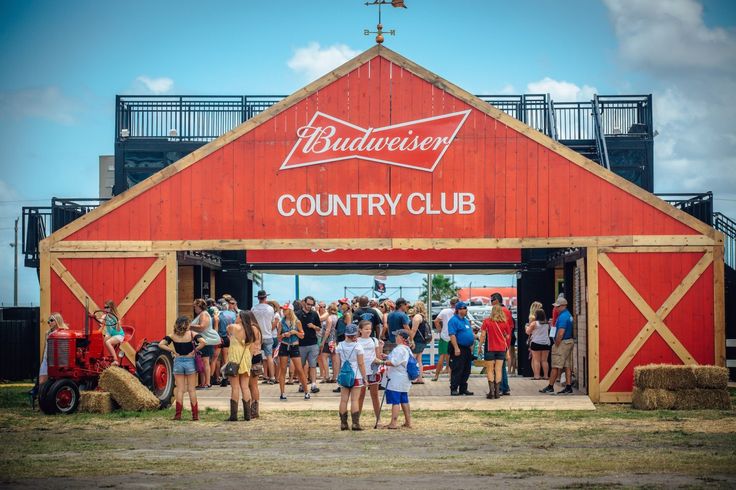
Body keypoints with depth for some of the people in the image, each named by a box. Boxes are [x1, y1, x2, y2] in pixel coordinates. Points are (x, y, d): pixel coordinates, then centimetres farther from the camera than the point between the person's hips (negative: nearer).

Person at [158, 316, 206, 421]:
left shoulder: (173, 335, 0)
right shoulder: (192, 334, -7)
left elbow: (161, 344, -7)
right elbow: (202, 342, -22)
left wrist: (173, 351, -3)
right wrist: (194, 351, -10)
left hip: (178, 362, 1)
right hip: (190, 361, -1)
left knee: (179, 389, 8)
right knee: (192, 389, 6)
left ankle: (178, 414, 6)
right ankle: (195, 415, 8)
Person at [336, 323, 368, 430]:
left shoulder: (340, 346, 2)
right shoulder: (357, 346, -9)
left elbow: (338, 362, 6)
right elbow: (361, 363, -8)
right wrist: (364, 377, -2)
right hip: (356, 376, -3)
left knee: (343, 400, 6)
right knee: (354, 400, -3)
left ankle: (343, 423, 7)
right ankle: (355, 423, -6)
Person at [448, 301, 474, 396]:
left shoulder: (466, 320, 18)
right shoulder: (454, 320, -11)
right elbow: (452, 335, -19)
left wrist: (471, 347, 20)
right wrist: (456, 348, -24)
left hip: (467, 349, 9)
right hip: (459, 349, -9)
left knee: (466, 371, 10)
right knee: (457, 370, -7)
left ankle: (463, 389, 17)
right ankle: (454, 389, -4)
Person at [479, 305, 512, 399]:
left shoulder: (486, 321, -5)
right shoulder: (505, 323, 0)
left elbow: (483, 335, -5)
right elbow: (507, 337, 6)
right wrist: (506, 347, 22)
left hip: (490, 348, -2)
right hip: (501, 348, 2)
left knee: (490, 370, 3)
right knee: (498, 370, 5)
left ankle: (491, 391, -5)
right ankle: (497, 391, 4)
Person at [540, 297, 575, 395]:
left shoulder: (562, 317, -18)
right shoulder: (569, 315, 14)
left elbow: (561, 333, -23)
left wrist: (556, 345, -16)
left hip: (562, 343, -10)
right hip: (569, 341, 10)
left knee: (555, 366, -3)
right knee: (567, 366, 8)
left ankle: (550, 387, 2)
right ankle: (568, 387, 7)